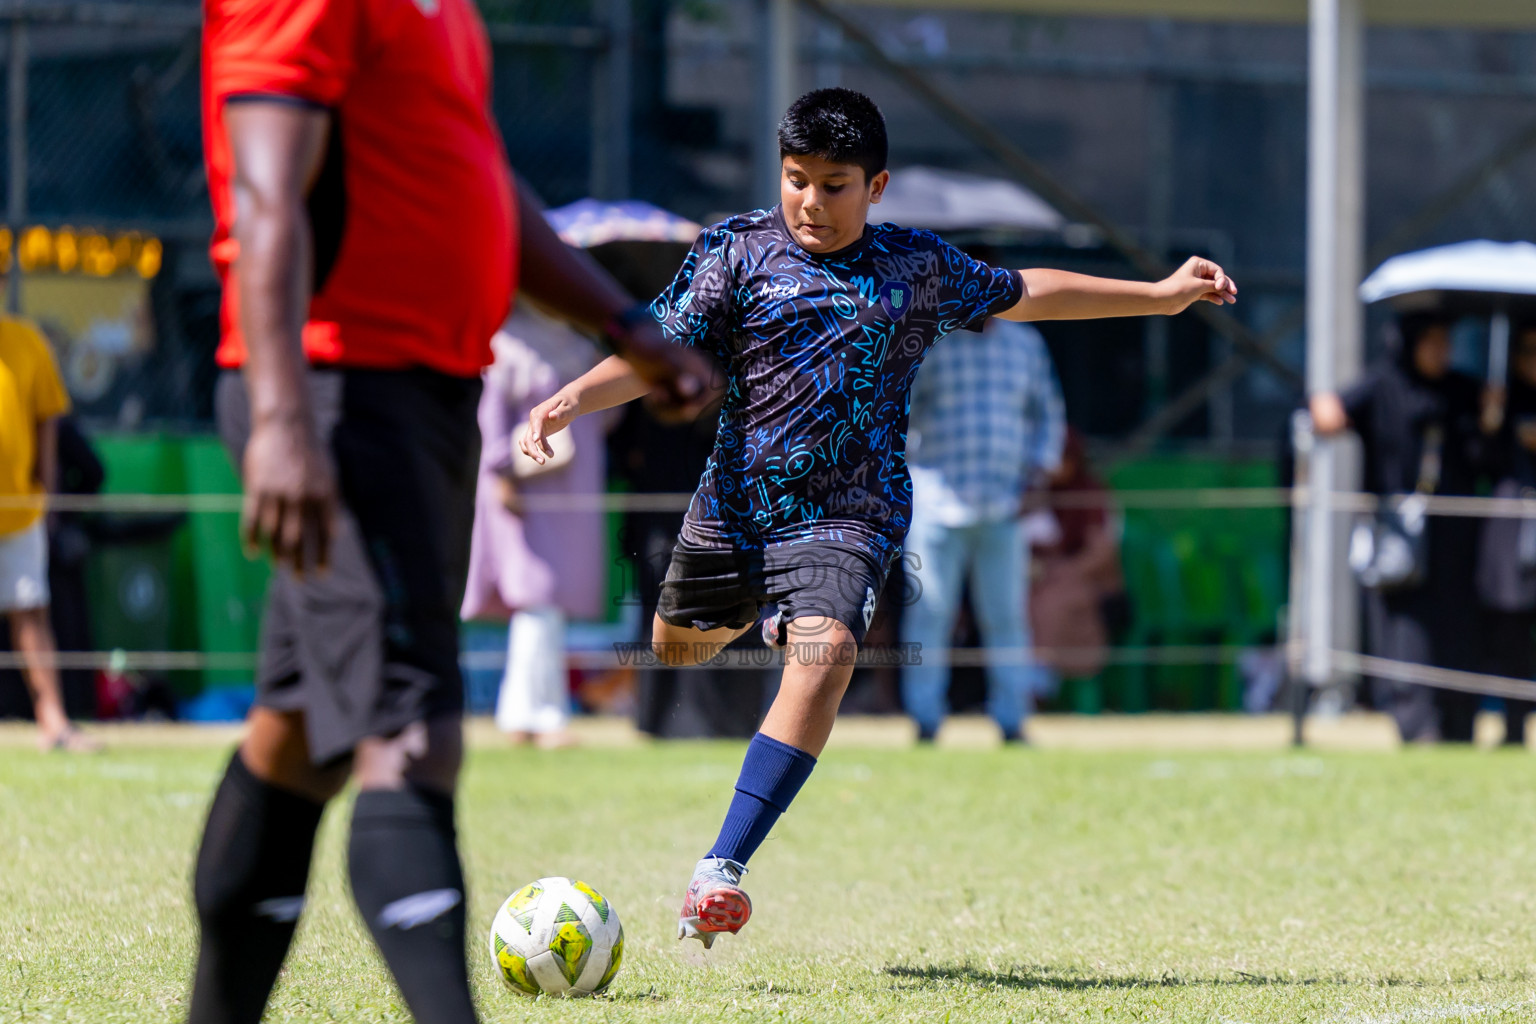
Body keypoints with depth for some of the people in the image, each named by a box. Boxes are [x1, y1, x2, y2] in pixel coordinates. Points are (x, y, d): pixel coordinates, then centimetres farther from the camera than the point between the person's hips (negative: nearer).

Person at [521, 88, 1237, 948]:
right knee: (678, 644, 20)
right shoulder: (739, 250, -1)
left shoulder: (918, 267, 4)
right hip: (736, 502, 2)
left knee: (824, 652, -27)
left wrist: (1159, 295, 20)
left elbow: (1021, 295, 18)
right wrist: (572, 400, -25)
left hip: (848, 515, -2)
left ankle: (722, 868, -31)